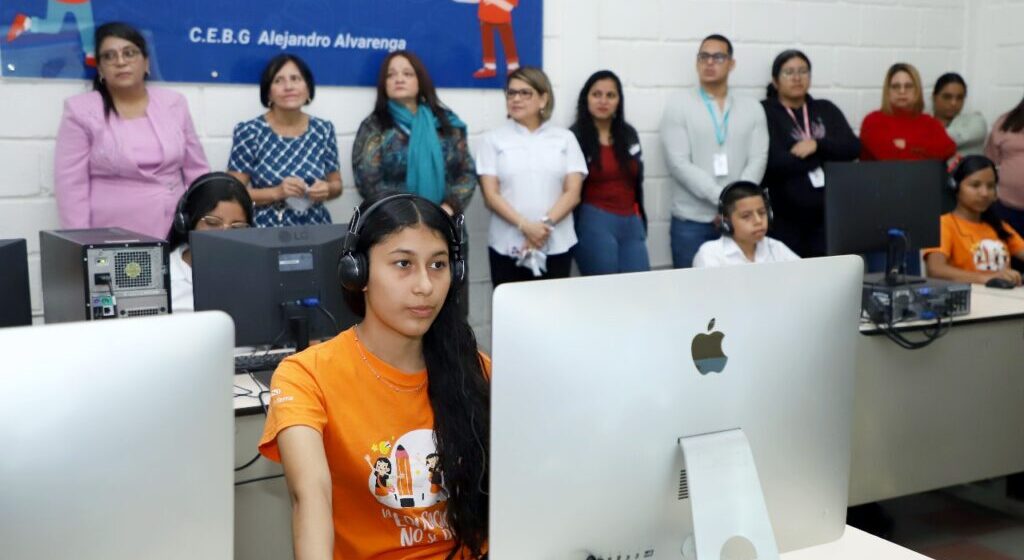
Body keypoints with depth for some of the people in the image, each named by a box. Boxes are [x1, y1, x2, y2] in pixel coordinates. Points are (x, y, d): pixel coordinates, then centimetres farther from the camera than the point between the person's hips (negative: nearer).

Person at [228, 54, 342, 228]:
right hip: (266, 230, -4)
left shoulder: (323, 130, 6)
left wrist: (326, 189, -7)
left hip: (315, 228, 4)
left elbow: (336, 185, 13)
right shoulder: (249, 132, -2)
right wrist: (276, 192, -16)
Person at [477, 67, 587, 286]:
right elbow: (491, 195, -1)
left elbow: (573, 192, 2)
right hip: (507, 246, -1)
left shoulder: (565, 138, 9)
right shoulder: (493, 139, 6)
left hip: (556, 245, 1)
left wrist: (546, 225, -13)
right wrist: (525, 226, -15)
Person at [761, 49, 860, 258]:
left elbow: (853, 147, 5)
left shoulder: (826, 109, 17)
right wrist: (826, 153, -4)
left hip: (828, 216, 4)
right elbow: (771, 164, -12)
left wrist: (817, 145, -12)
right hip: (785, 220, -4)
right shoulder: (764, 113, 1)